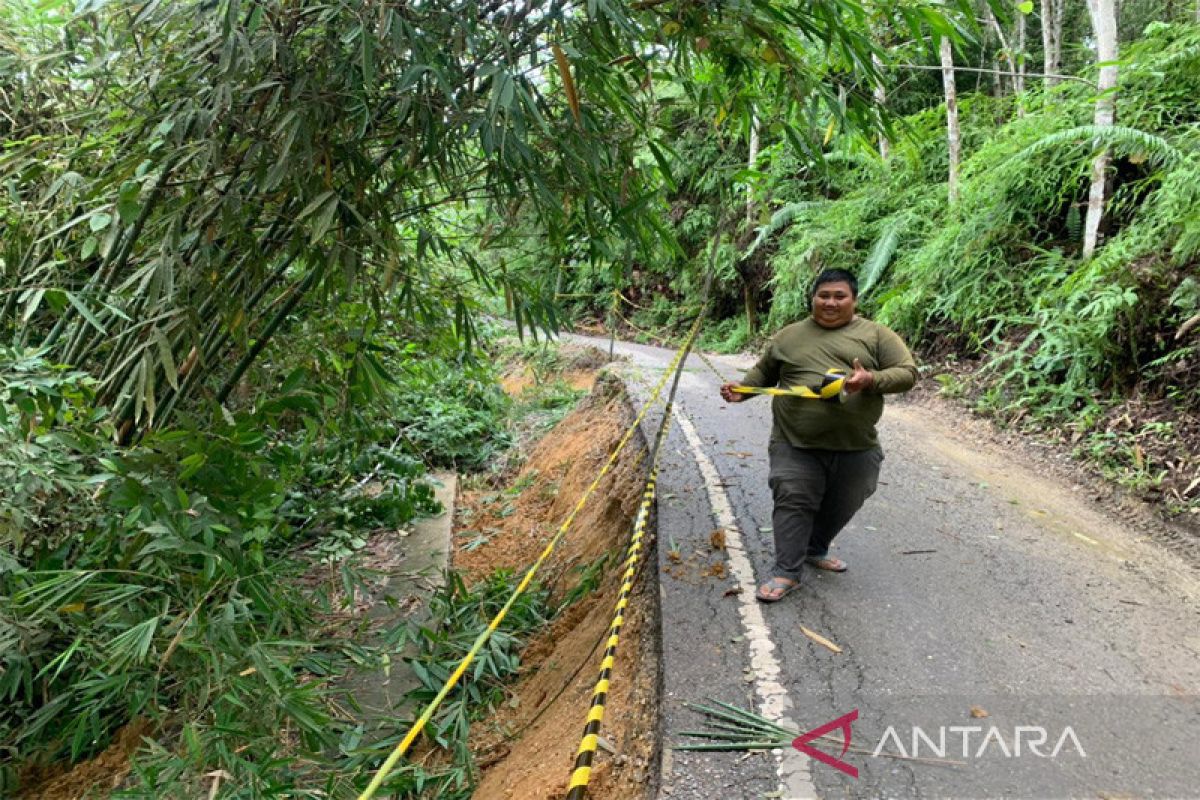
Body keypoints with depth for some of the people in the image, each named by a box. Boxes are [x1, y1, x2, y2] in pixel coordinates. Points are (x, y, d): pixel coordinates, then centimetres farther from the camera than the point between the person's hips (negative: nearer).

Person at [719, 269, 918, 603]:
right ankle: (786, 571, 3)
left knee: (841, 506, 14)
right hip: (796, 443, -1)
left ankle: (815, 550, 37)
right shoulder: (788, 336, 9)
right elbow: (763, 372, 17)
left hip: (855, 446, 1)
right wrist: (742, 389, -3)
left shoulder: (876, 335, 2)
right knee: (793, 502, -4)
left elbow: (907, 372, -2)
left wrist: (872, 380, -21)